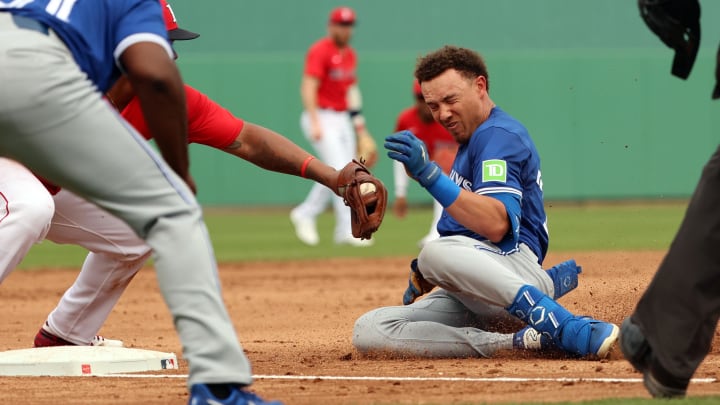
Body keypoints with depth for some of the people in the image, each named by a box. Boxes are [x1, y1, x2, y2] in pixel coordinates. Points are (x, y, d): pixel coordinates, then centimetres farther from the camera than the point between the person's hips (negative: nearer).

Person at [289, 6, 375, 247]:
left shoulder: (350, 55, 15)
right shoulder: (320, 52, -11)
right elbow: (309, 87, -18)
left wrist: (359, 124, 19)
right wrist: (315, 123, -27)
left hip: (342, 119, 9)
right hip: (322, 118, -9)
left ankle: (305, 214, 23)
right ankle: (348, 230, -16)